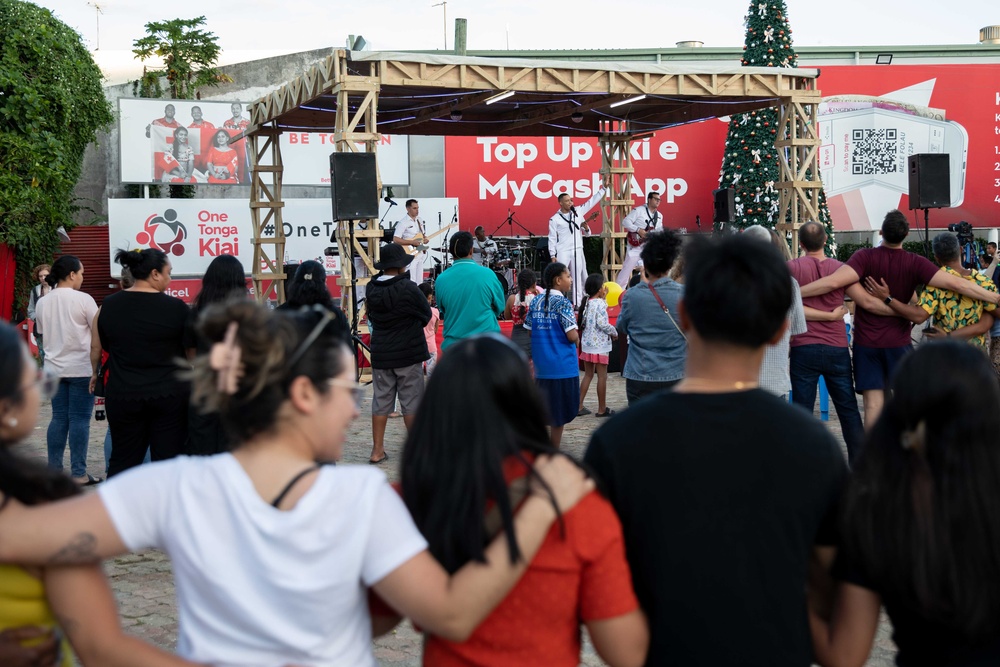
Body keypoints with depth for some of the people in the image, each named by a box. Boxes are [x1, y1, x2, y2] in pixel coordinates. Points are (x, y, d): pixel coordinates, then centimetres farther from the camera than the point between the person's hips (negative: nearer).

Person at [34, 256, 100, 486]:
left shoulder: (42, 303, 5)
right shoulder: (83, 299, -13)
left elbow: (43, 333, 16)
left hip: (54, 368, 6)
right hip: (81, 368, -6)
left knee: (59, 418, 11)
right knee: (79, 420, -2)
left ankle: (54, 470, 14)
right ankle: (79, 474, 0)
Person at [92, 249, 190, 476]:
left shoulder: (108, 306, 1)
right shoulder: (177, 308, -7)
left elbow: (96, 347, 11)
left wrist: (95, 373, 29)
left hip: (123, 396, 3)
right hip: (170, 395, -2)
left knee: (123, 460, 11)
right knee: (168, 459, 4)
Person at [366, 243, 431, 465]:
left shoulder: (372, 288, -1)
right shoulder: (408, 288, -15)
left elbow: (371, 317, 8)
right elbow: (426, 315, -5)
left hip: (380, 353, 4)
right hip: (408, 354, -4)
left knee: (380, 401, 10)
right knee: (411, 402, 5)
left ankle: (377, 450, 12)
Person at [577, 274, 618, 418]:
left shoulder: (586, 302, 8)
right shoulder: (600, 303, -15)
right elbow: (602, 324, -22)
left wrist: (603, 298, 20)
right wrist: (614, 332, -4)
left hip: (587, 343, 8)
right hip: (599, 344, -8)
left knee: (588, 375, 14)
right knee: (602, 376, 1)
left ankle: (579, 406, 13)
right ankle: (602, 409, 6)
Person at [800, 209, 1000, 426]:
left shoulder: (865, 257, -12)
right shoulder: (915, 263, -7)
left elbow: (834, 281, -26)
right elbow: (955, 284, -13)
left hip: (866, 342, -1)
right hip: (899, 343, 1)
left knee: (873, 404, 0)